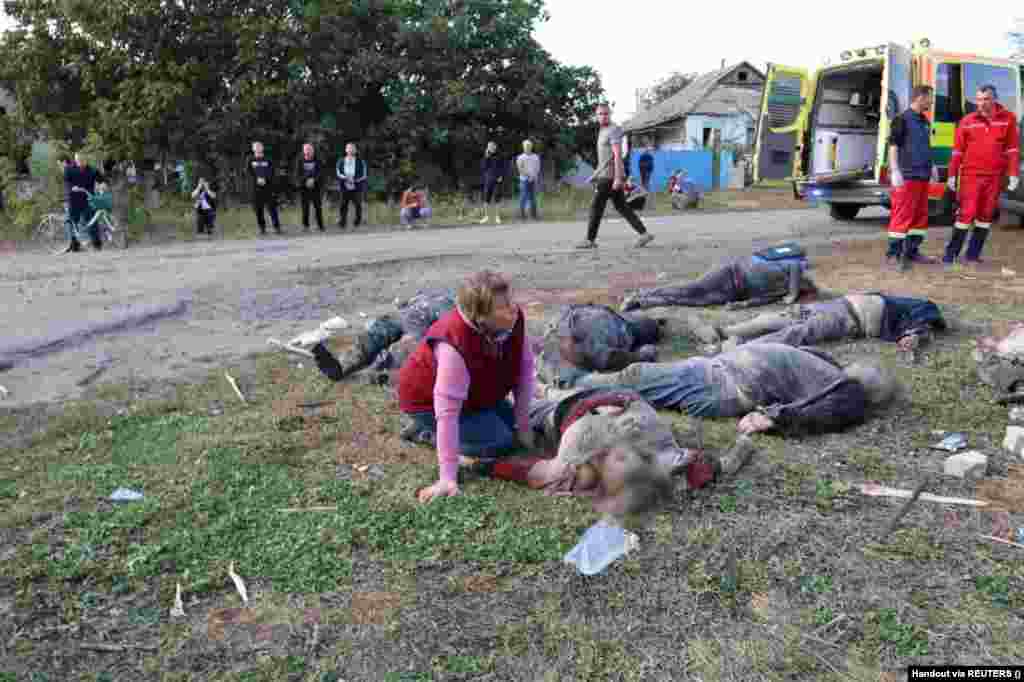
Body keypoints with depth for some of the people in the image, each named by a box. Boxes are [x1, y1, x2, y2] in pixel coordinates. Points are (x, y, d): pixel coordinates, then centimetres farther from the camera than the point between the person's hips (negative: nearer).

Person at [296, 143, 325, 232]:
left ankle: (320, 225, 8)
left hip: (316, 187, 0)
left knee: (318, 206, 0)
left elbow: (320, 173, -4)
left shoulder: (317, 161, 4)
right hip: (304, 187, 0)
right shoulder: (300, 161, 5)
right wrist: (306, 181, -15)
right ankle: (305, 225, 6)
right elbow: (299, 174, 1)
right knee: (305, 207, -1)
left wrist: (313, 180, -18)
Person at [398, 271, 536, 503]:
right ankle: (426, 429, 2)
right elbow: (448, 411, -42)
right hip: (428, 401, -7)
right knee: (501, 443, -14)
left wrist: (523, 423, -9)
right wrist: (448, 478, -42)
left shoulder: (514, 320, -21)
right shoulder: (455, 344, -41)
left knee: (513, 425, 10)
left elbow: (524, 369, -10)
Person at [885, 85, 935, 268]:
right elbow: (893, 146, -11)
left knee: (920, 215, 10)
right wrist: (895, 171, -18)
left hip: (923, 176, 8)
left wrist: (931, 166, 19)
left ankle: (912, 251, 18)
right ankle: (894, 254, -4)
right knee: (902, 215, -8)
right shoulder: (902, 119, -6)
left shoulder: (925, 122, 18)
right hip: (907, 176, -8)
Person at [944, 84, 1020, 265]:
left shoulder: (1008, 118, 3)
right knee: (966, 213, -8)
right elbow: (958, 150, 3)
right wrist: (952, 175, 1)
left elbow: (1012, 148, 5)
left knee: (986, 214, 6)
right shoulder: (967, 121, -1)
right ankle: (951, 253, -1)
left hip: (995, 175, 3)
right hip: (971, 174, -2)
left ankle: (973, 254, 14)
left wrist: (1014, 174, 0)